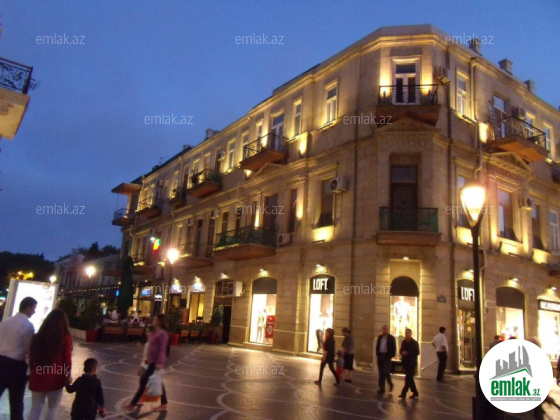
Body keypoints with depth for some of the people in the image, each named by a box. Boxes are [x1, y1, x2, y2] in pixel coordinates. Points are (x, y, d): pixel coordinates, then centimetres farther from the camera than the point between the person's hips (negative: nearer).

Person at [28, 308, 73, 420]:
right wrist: (67, 375, 5)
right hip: (55, 378, -4)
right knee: (53, 407, 10)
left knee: (36, 408, 13)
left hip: (38, 376, 4)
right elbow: (67, 358, -7)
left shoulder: (38, 336, 5)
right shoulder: (65, 337, -9)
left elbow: (32, 357, 10)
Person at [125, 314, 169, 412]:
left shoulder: (162, 333, -18)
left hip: (155, 361, -10)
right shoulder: (155, 332, 11)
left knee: (143, 381, -4)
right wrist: (148, 358, 20)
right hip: (152, 360, 10)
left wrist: (159, 362, -27)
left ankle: (132, 405, 6)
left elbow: (162, 349, -22)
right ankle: (164, 404, 24)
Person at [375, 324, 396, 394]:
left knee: (386, 372, -10)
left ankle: (390, 384, 17)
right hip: (380, 356, 5)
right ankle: (382, 388, 11)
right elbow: (377, 346, 16)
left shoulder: (391, 338, -2)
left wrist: (391, 356, -10)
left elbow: (394, 348, -2)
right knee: (381, 373, 6)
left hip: (387, 356, -4)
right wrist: (377, 354, 5)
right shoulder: (380, 337, 11)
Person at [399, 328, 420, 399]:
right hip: (405, 363, 6)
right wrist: (402, 352, -8)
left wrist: (408, 353, -21)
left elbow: (417, 352, -12)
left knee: (408, 378, -8)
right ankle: (415, 392, 25)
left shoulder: (414, 343, -6)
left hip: (412, 363, -6)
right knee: (409, 378, 13)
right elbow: (401, 350, 15)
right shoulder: (403, 342, 10)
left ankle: (403, 393, -9)